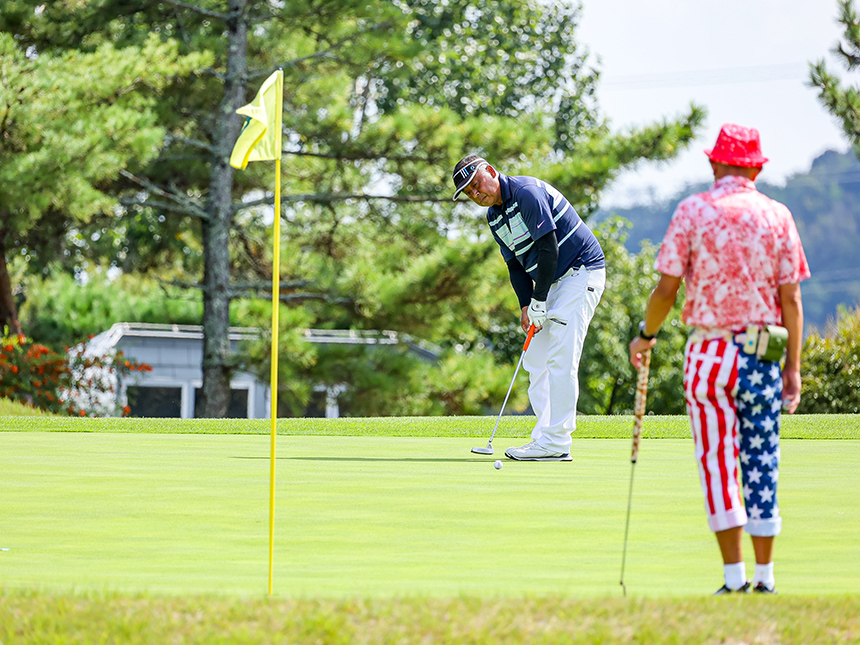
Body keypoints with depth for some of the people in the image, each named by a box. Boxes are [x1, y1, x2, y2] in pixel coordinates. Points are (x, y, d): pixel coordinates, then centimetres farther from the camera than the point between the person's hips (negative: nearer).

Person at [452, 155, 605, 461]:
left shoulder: (528, 192, -19)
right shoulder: (493, 217, 10)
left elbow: (548, 249, -22)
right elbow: (515, 263, 13)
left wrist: (539, 301, -18)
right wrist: (526, 306, -1)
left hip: (580, 272, -10)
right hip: (551, 282, 10)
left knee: (561, 360, -14)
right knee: (536, 360, 8)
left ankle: (555, 443, -17)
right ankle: (545, 436, 9)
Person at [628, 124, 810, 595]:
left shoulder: (692, 211, -3)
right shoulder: (777, 216, 3)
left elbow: (667, 289, -4)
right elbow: (791, 299, 2)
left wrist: (645, 335, 13)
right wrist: (793, 369, 6)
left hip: (709, 352, -2)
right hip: (764, 356, 2)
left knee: (717, 466, 2)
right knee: (762, 465, 7)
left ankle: (735, 577, -4)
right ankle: (764, 577, 9)